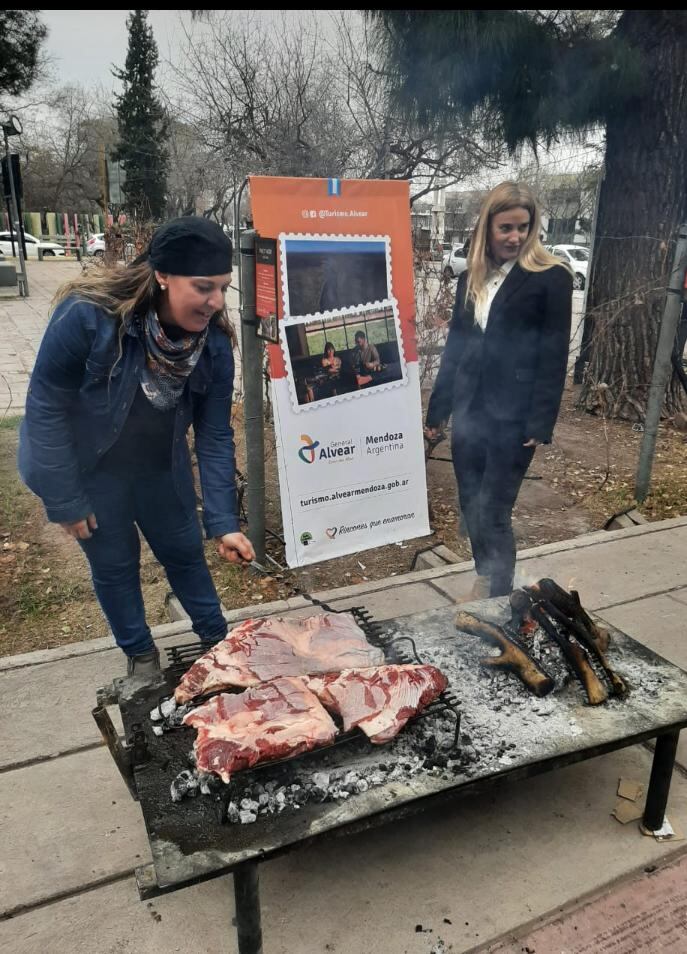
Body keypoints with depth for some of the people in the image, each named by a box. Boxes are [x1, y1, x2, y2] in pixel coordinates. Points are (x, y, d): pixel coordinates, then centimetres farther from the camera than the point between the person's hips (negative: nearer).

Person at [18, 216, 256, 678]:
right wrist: (65, 500, -17)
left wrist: (224, 521, -20)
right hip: (86, 466, -3)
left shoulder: (213, 342, -19)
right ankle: (140, 654, 35)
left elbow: (214, 435, -14)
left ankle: (217, 639, 36)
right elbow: (45, 408, -23)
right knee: (114, 564, 11)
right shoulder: (86, 315, -32)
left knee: (185, 550, 14)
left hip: (160, 465, 3)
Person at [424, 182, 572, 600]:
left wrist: (540, 424, -14)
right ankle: (484, 580, 32)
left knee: (494, 512, -4)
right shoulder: (471, 279, 10)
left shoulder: (551, 278, -6)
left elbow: (554, 357, -9)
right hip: (469, 411, 6)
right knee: (470, 506, 13)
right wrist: (437, 410, 13)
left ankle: (501, 599, 11)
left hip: (513, 416, -5)